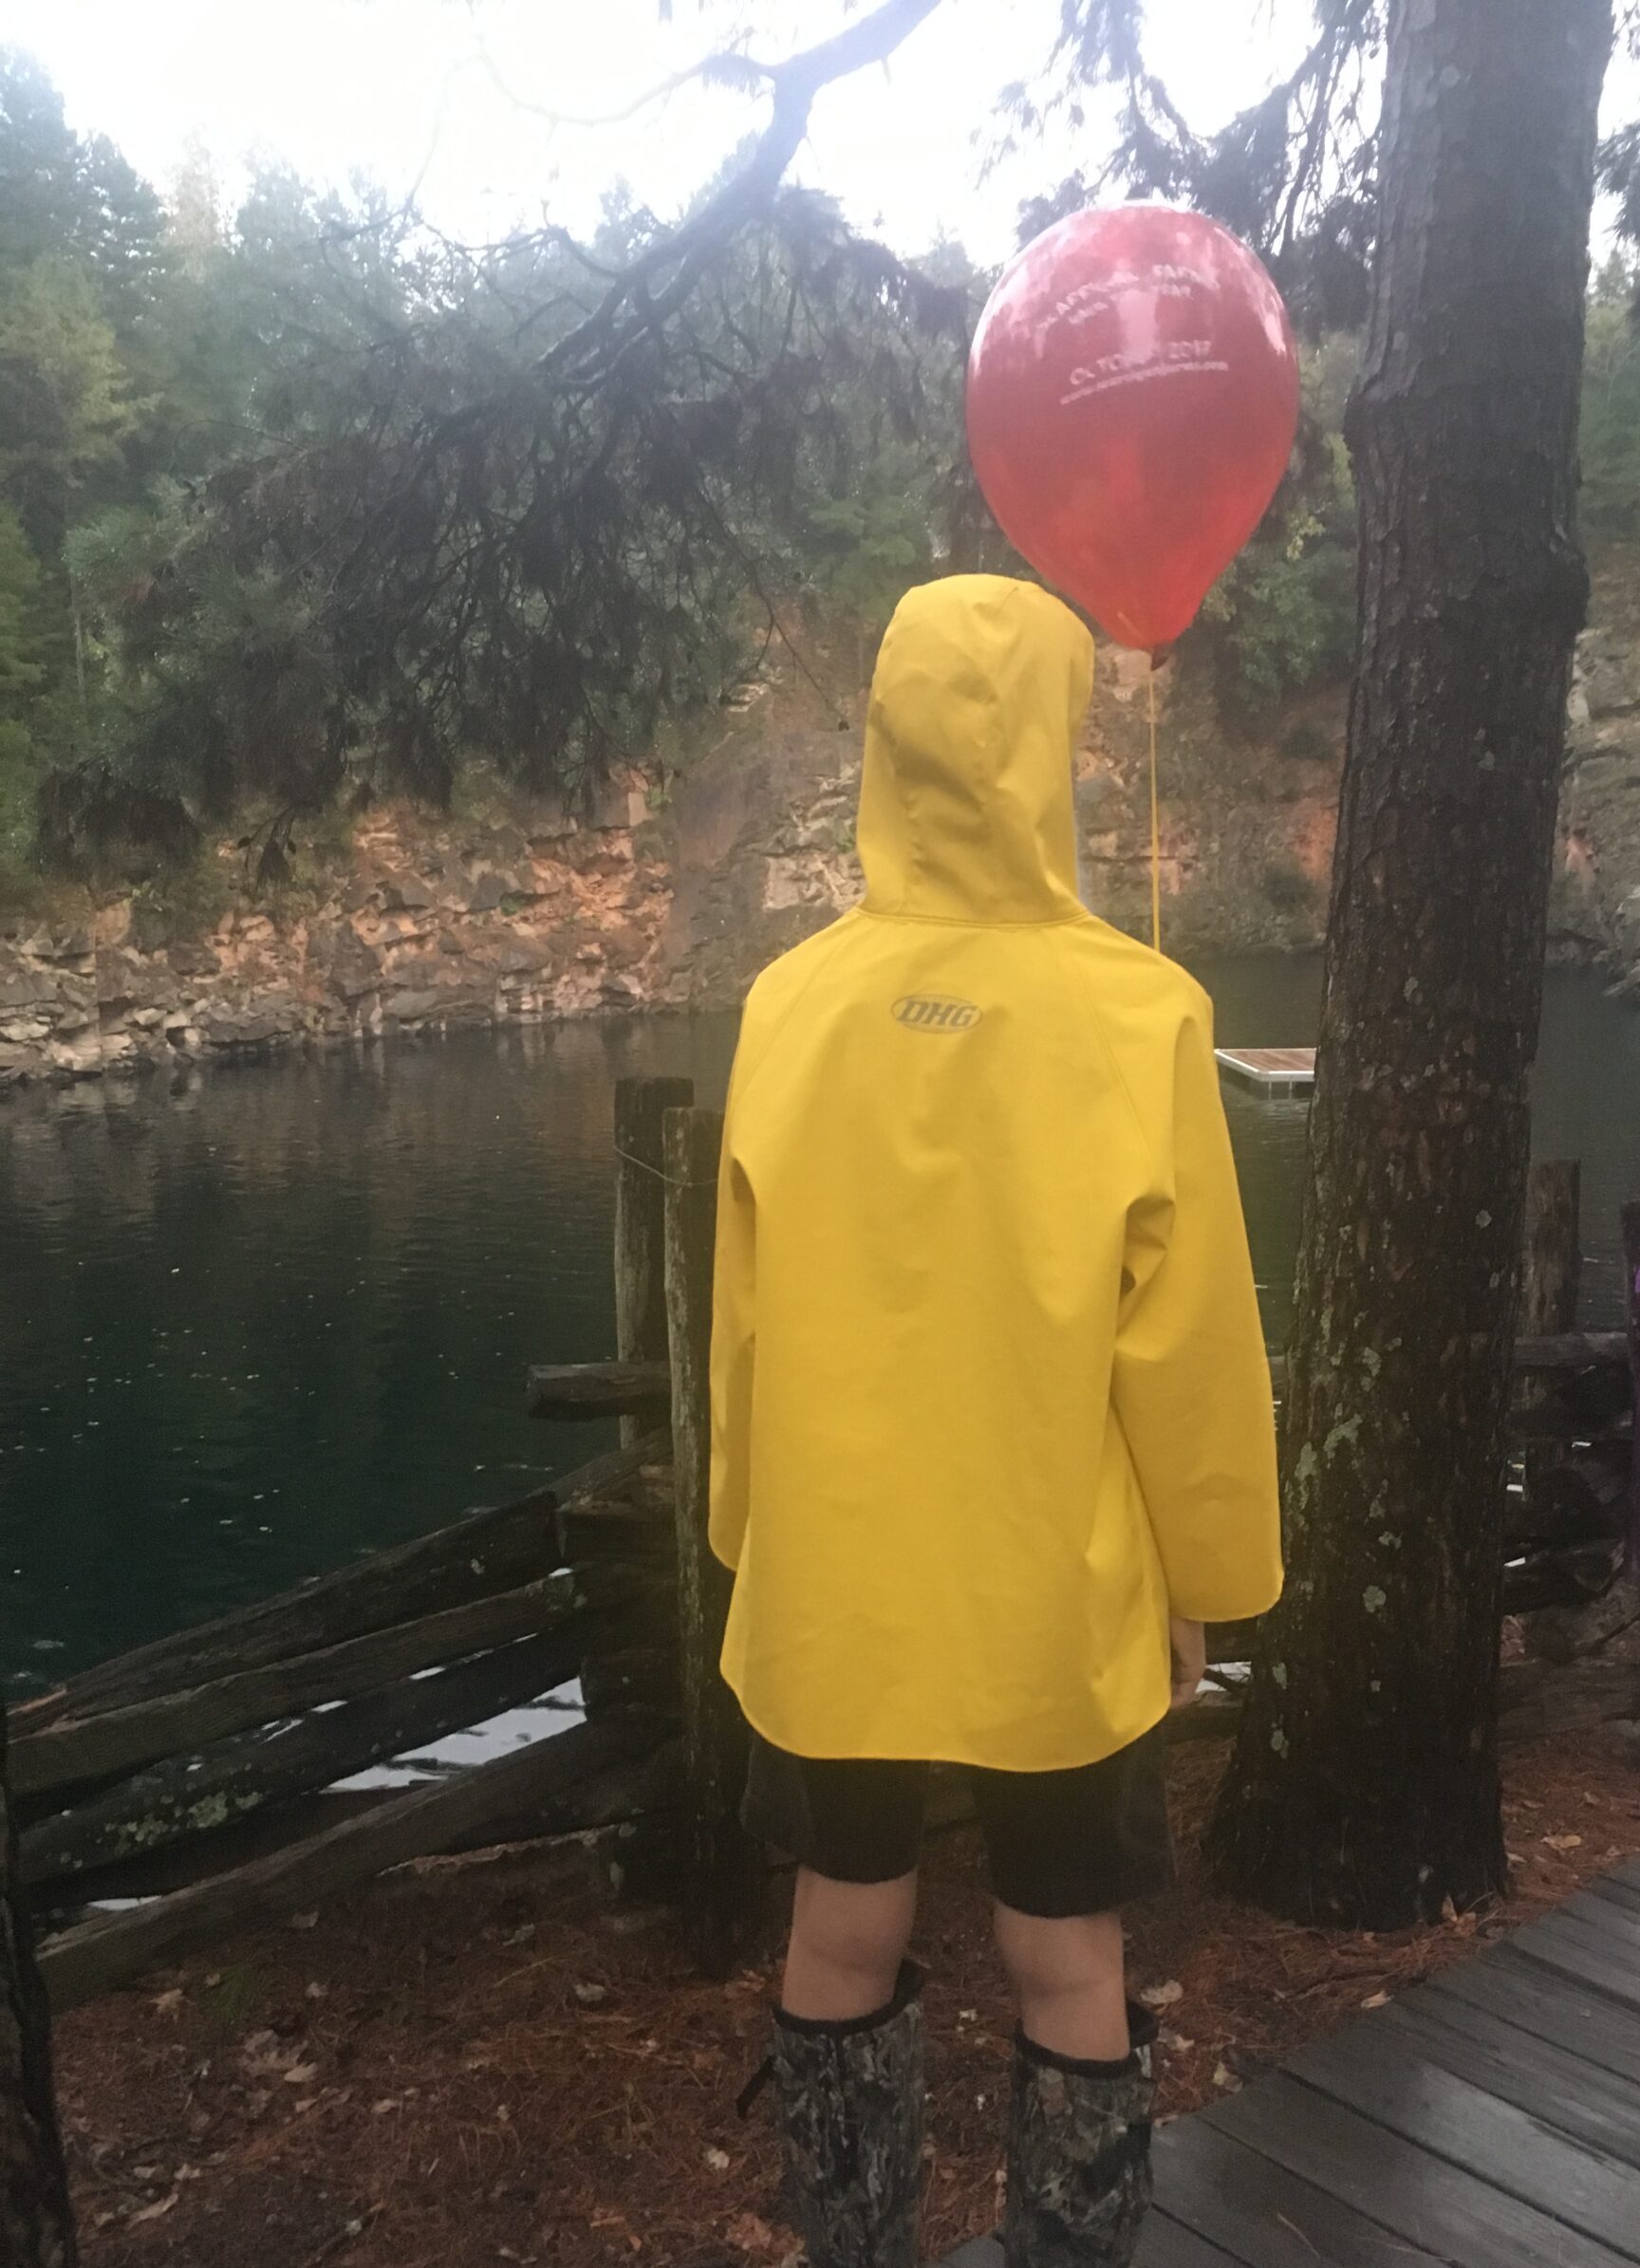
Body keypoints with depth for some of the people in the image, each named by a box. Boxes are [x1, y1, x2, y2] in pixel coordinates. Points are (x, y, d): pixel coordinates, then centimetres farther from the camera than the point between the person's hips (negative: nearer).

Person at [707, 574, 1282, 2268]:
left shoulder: (790, 1004, -9)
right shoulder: (1135, 1013, -16)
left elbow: (746, 1321, -1)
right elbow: (1187, 1347, -10)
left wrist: (754, 1537, 13)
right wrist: (1205, 1579, 4)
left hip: (831, 1585, 3)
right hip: (1056, 1594, -2)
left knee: (842, 1944, 19)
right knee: (1067, 1968, 16)